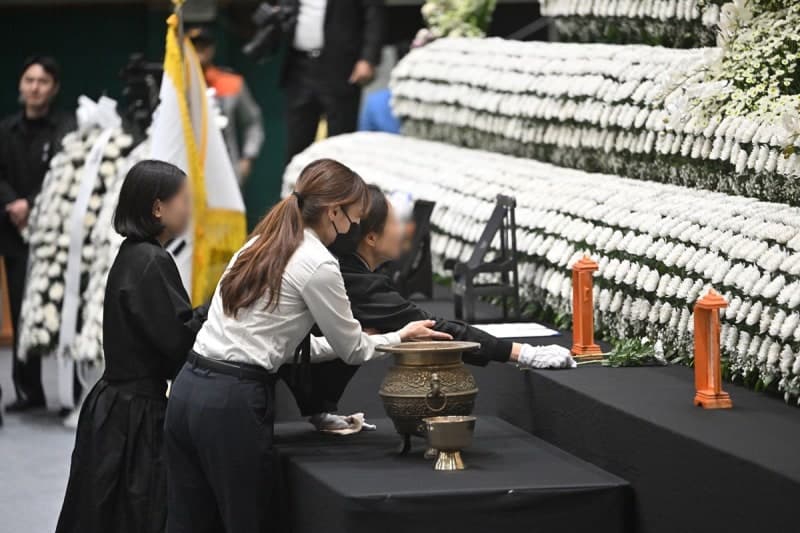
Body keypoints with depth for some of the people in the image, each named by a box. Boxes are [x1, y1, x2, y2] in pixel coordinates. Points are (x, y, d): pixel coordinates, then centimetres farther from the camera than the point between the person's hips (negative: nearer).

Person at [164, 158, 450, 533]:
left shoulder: (262, 245, 16)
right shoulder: (317, 263, -10)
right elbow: (352, 348, 1)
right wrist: (401, 337, 19)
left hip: (189, 389, 8)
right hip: (233, 404, -8)